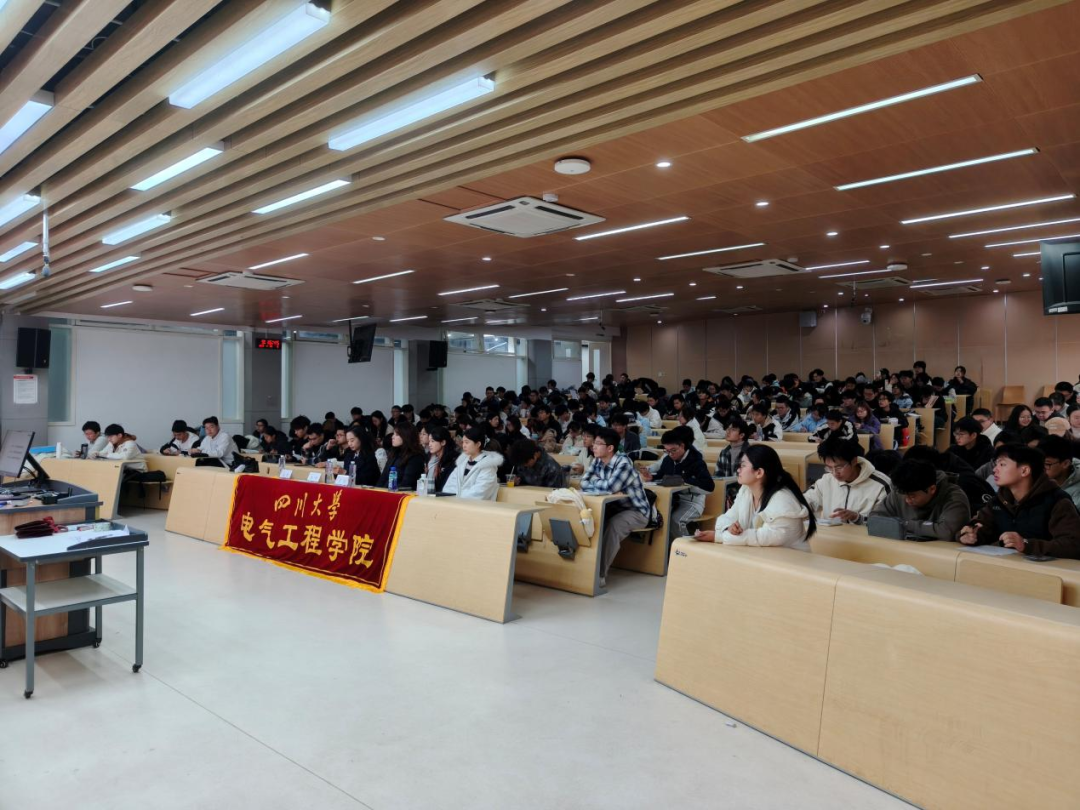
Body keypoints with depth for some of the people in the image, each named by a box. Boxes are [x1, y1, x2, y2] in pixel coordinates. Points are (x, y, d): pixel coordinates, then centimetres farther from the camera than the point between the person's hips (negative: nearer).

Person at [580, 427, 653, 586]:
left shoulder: (623, 463, -24)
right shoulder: (597, 461, -1)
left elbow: (609, 487, -37)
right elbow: (584, 483, -9)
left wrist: (593, 483, -18)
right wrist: (601, 485, -25)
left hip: (636, 511, -7)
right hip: (616, 507, 7)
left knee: (613, 525, -33)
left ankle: (601, 574, -26)